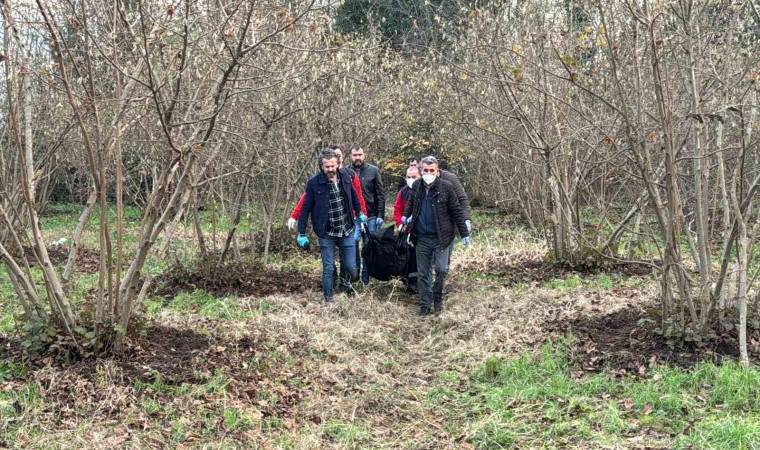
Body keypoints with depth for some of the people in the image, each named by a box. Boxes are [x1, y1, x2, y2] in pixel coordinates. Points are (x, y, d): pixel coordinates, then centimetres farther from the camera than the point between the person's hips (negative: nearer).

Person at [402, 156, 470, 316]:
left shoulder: (446, 187, -9)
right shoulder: (416, 186, 2)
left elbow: (456, 211, -4)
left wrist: (464, 234, -3)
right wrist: (405, 216, 6)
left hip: (440, 237, -3)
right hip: (421, 237, 3)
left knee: (441, 270, -4)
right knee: (423, 273, 7)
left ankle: (437, 297, 21)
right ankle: (425, 305, 17)